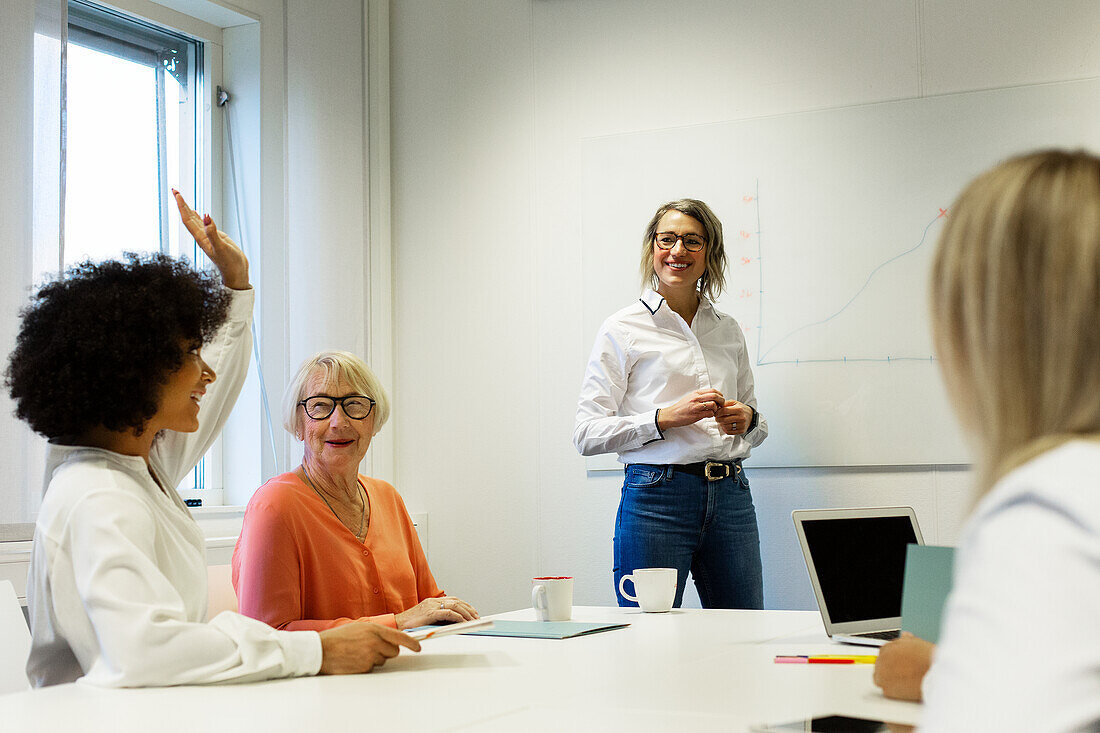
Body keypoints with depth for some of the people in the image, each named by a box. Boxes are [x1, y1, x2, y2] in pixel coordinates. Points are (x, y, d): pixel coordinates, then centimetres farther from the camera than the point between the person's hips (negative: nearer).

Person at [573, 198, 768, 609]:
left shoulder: (728, 331, 15)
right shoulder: (623, 329, 0)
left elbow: (757, 428, 24)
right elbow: (587, 434, -6)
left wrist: (747, 420, 1)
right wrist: (665, 418, -16)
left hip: (731, 496, 4)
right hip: (656, 499, -4)